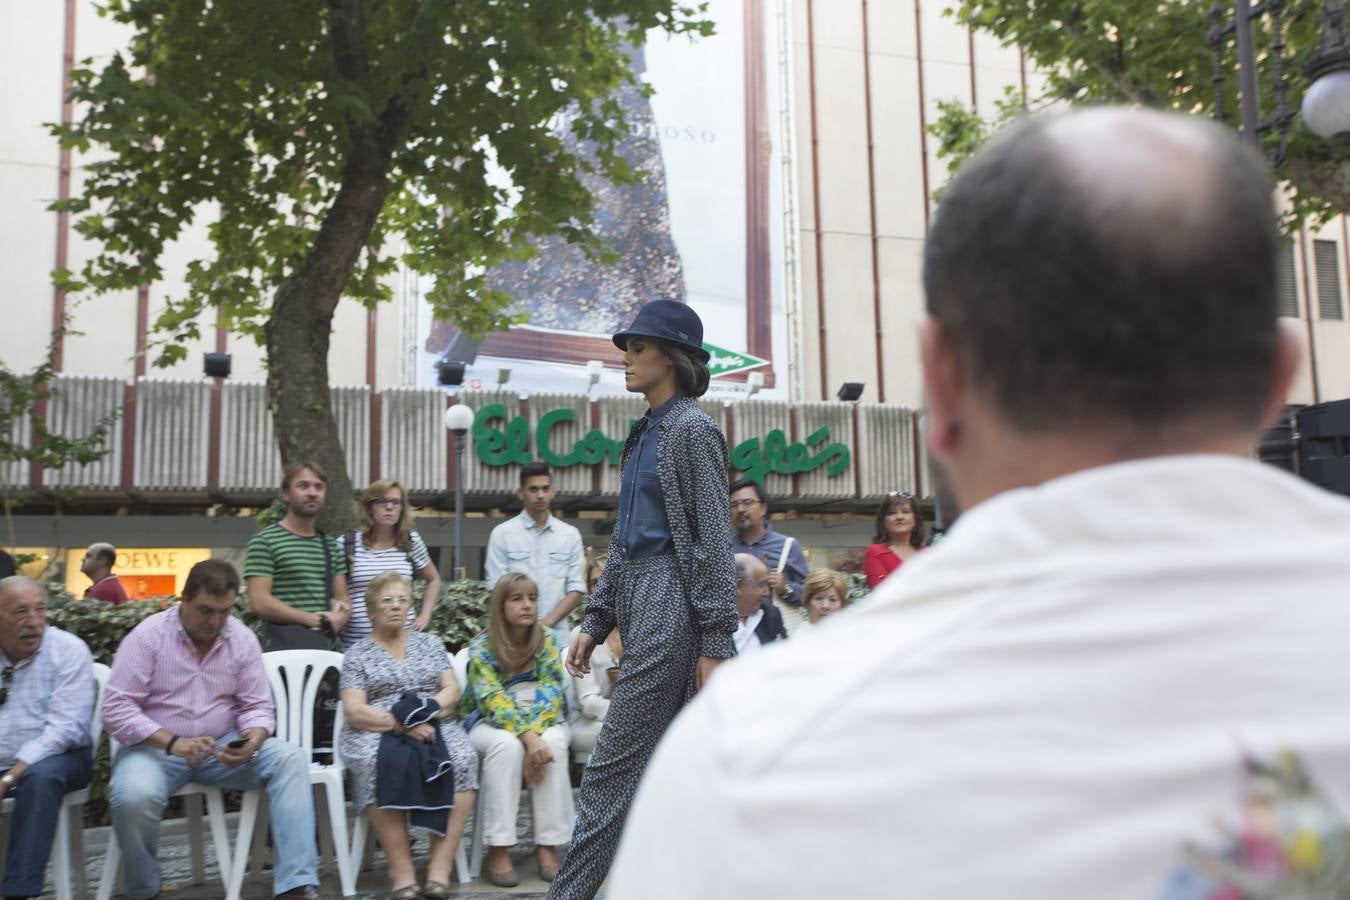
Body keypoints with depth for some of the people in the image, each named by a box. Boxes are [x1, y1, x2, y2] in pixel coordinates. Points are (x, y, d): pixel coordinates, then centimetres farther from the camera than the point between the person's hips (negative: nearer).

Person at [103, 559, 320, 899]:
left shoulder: (243, 639, 0)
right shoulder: (147, 636, -10)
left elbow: (258, 707, 2)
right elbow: (116, 709, -14)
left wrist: (251, 743, -22)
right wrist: (171, 743, -26)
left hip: (223, 747, 3)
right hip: (156, 748, -3)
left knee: (290, 758, -21)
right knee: (133, 796, -35)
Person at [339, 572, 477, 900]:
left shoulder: (430, 643, 20)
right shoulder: (357, 653, 11)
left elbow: (452, 690, 9)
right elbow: (354, 711, -2)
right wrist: (401, 724, -17)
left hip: (435, 726, 2)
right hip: (378, 733, -2)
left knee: (463, 759, -31)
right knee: (378, 764, -37)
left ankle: (441, 865, -31)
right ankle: (401, 869, -33)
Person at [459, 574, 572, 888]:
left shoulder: (546, 640, -4)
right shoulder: (482, 646, -11)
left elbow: (551, 693, -10)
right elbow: (493, 701, -21)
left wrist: (535, 732, -27)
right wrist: (527, 737, -34)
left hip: (543, 721, 2)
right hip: (490, 723, -2)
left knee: (553, 742, -31)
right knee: (506, 745, -35)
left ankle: (548, 845, -25)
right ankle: (498, 849, -29)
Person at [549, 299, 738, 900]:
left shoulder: (692, 428, -8)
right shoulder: (645, 432, 17)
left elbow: (715, 541, -12)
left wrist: (715, 642, -15)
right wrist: (595, 622, 17)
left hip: (670, 608, -9)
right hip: (639, 605, 9)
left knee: (612, 767, -6)